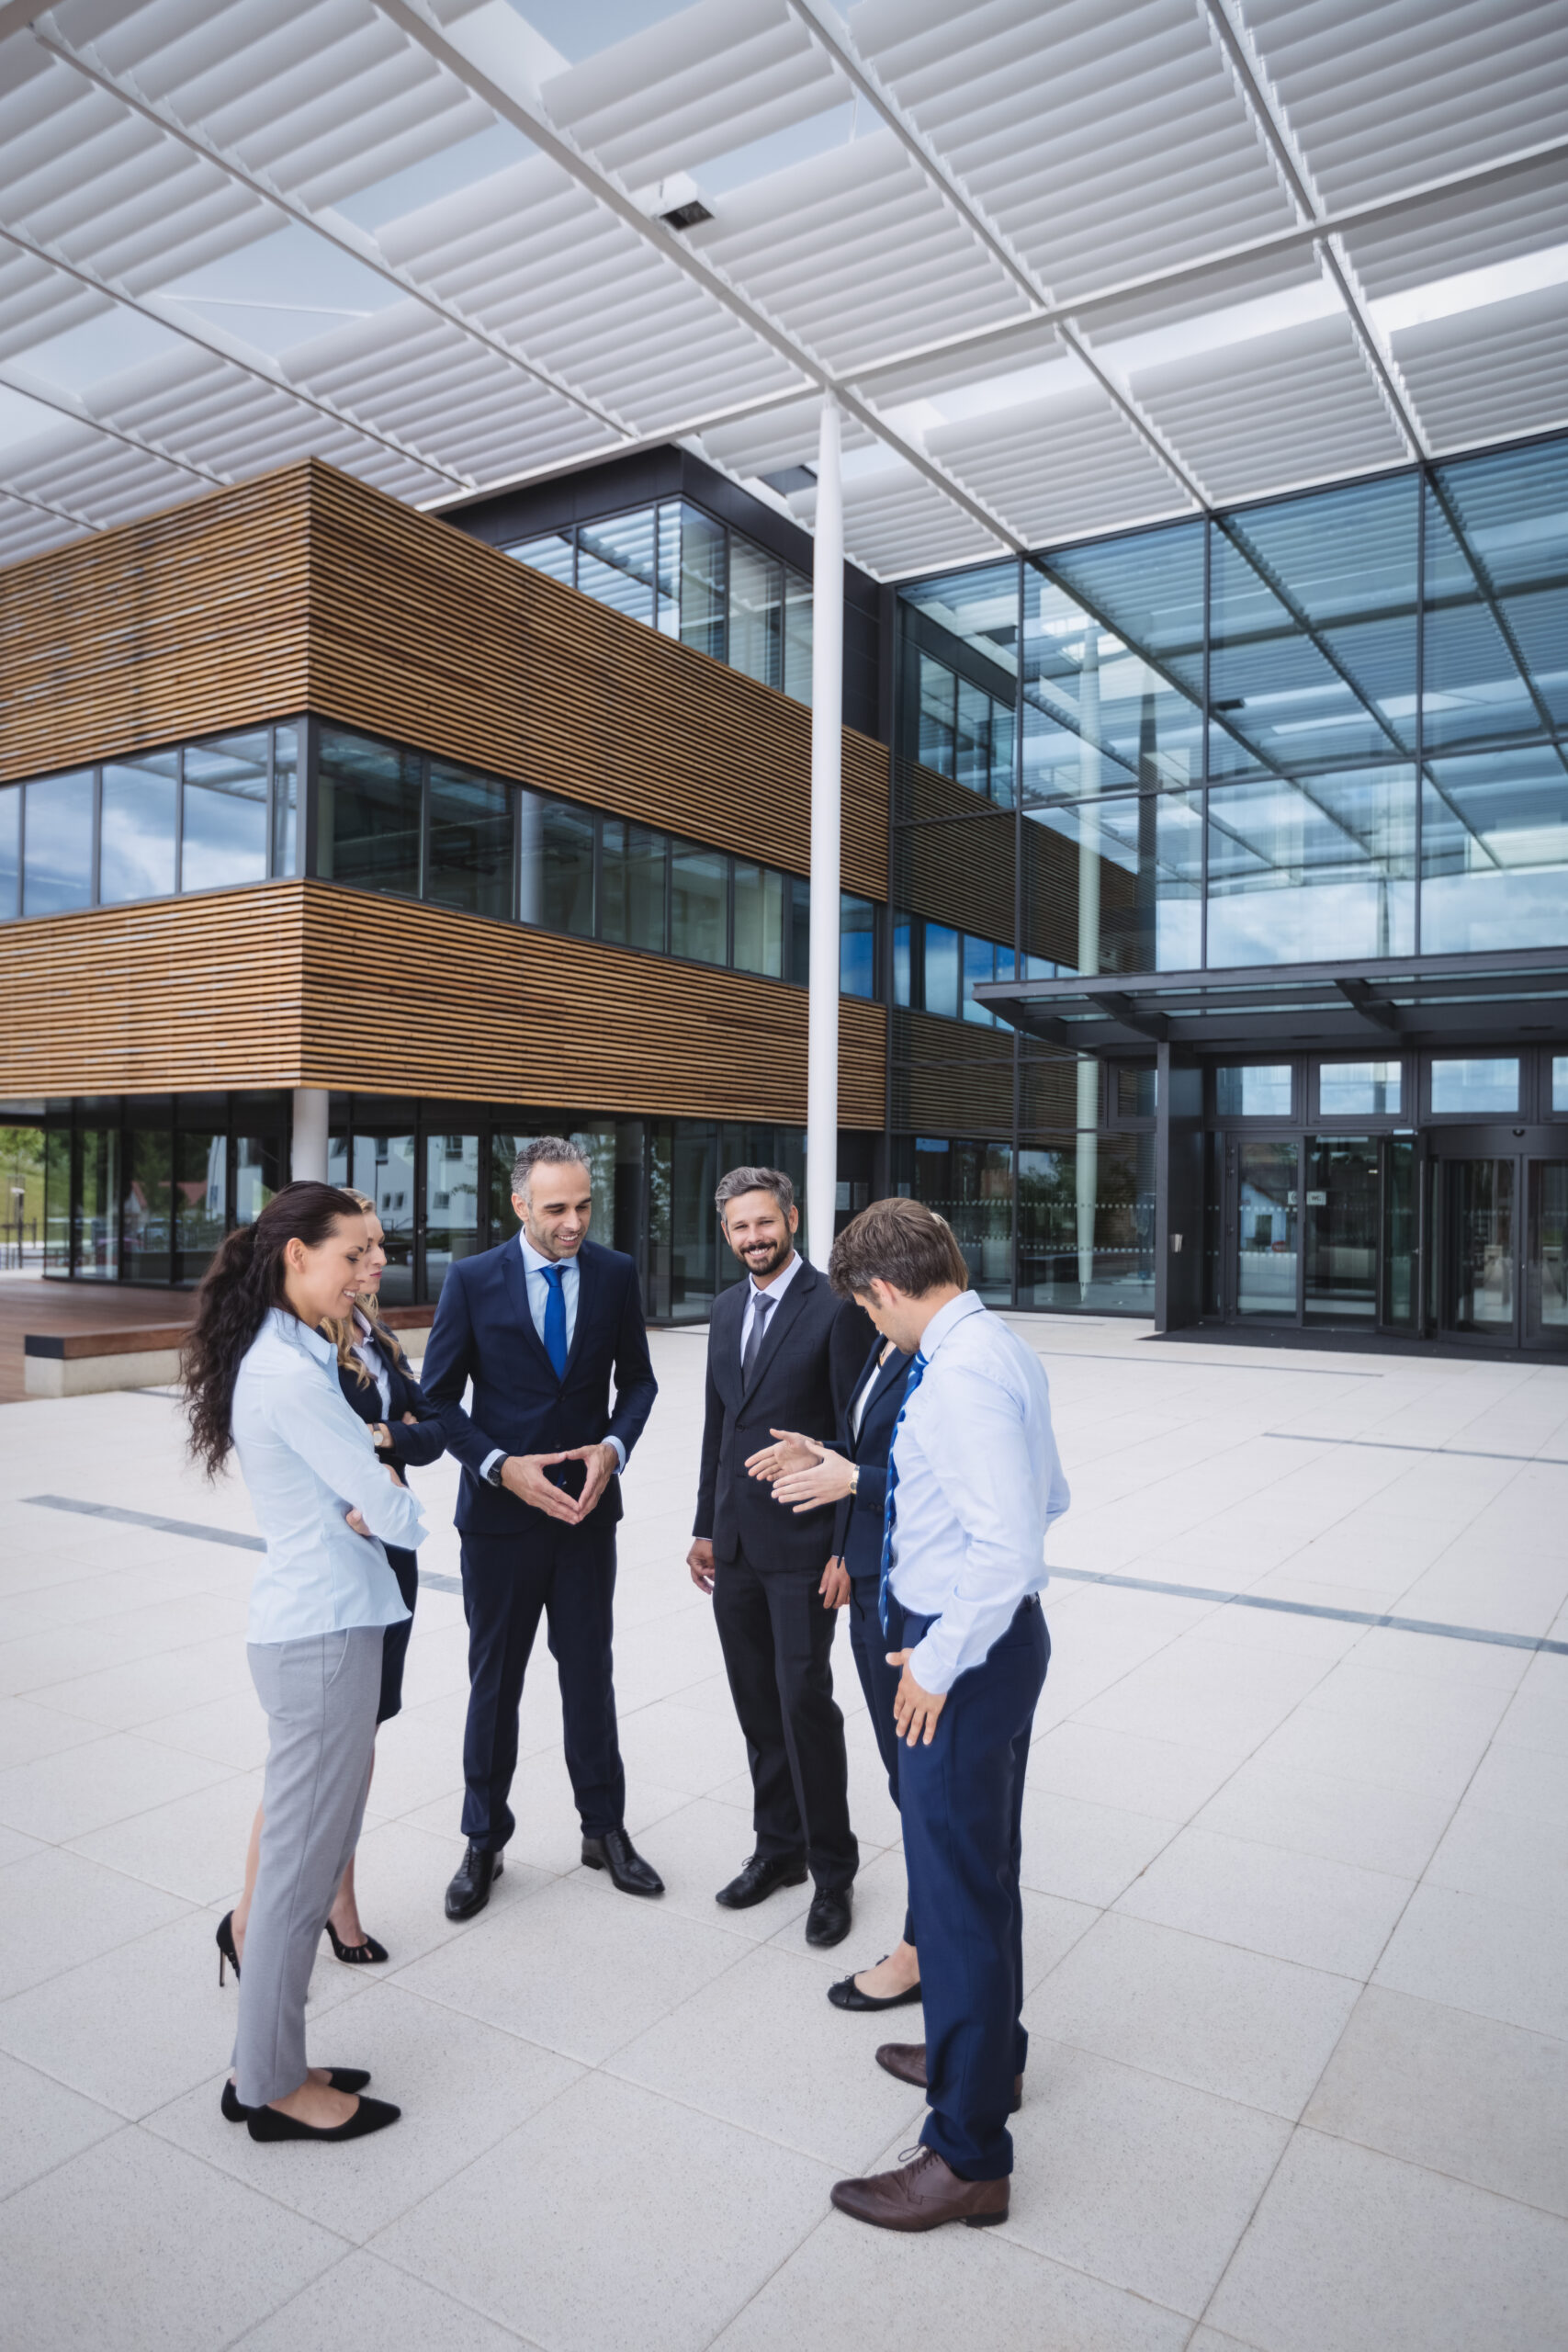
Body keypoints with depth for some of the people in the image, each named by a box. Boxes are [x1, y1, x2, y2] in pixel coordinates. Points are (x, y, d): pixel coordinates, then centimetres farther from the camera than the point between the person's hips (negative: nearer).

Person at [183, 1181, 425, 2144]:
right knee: (302, 1863, 5)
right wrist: (397, 1508, 3)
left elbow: (365, 1474, 14)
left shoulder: (295, 1357, 11)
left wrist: (372, 1502, -7)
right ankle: (274, 2086, 23)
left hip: (323, 1623, 10)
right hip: (324, 1637, -10)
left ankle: (269, 2064, 33)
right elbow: (391, 1511, -19)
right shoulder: (290, 1371, -20)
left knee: (310, 1848, 19)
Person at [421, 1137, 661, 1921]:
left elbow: (636, 1379, 5)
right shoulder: (472, 1281, -10)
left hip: (587, 1506, 2)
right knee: (494, 1681, 13)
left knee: (589, 1672, 13)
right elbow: (438, 1399, -5)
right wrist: (502, 1467, -18)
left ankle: (604, 1829, 32)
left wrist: (613, 1446, -13)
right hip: (500, 1511, -1)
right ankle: (484, 1842, 31)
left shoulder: (615, 1274, -4)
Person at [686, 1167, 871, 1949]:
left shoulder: (835, 1309, -11)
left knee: (804, 1703, -2)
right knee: (757, 1705, 14)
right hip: (735, 1545, 6)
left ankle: (832, 1869, 16)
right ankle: (777, 1848, 31)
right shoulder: (727, 1309, 10)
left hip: (802, 1545, -6)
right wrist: (704, 1527, 15)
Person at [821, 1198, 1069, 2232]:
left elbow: (1010, 1545, -31)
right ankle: (988, 2053, 47)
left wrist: (939, 1661, -21)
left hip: (963, 1651, -10)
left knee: (957, 1885, 3)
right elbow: (1050, 1496, 16)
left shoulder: (958, 1377, -25)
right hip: (1003, 1633, 10)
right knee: (986, 1864, 26)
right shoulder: (1008, 1349, 6)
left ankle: (970, 2157, 20)